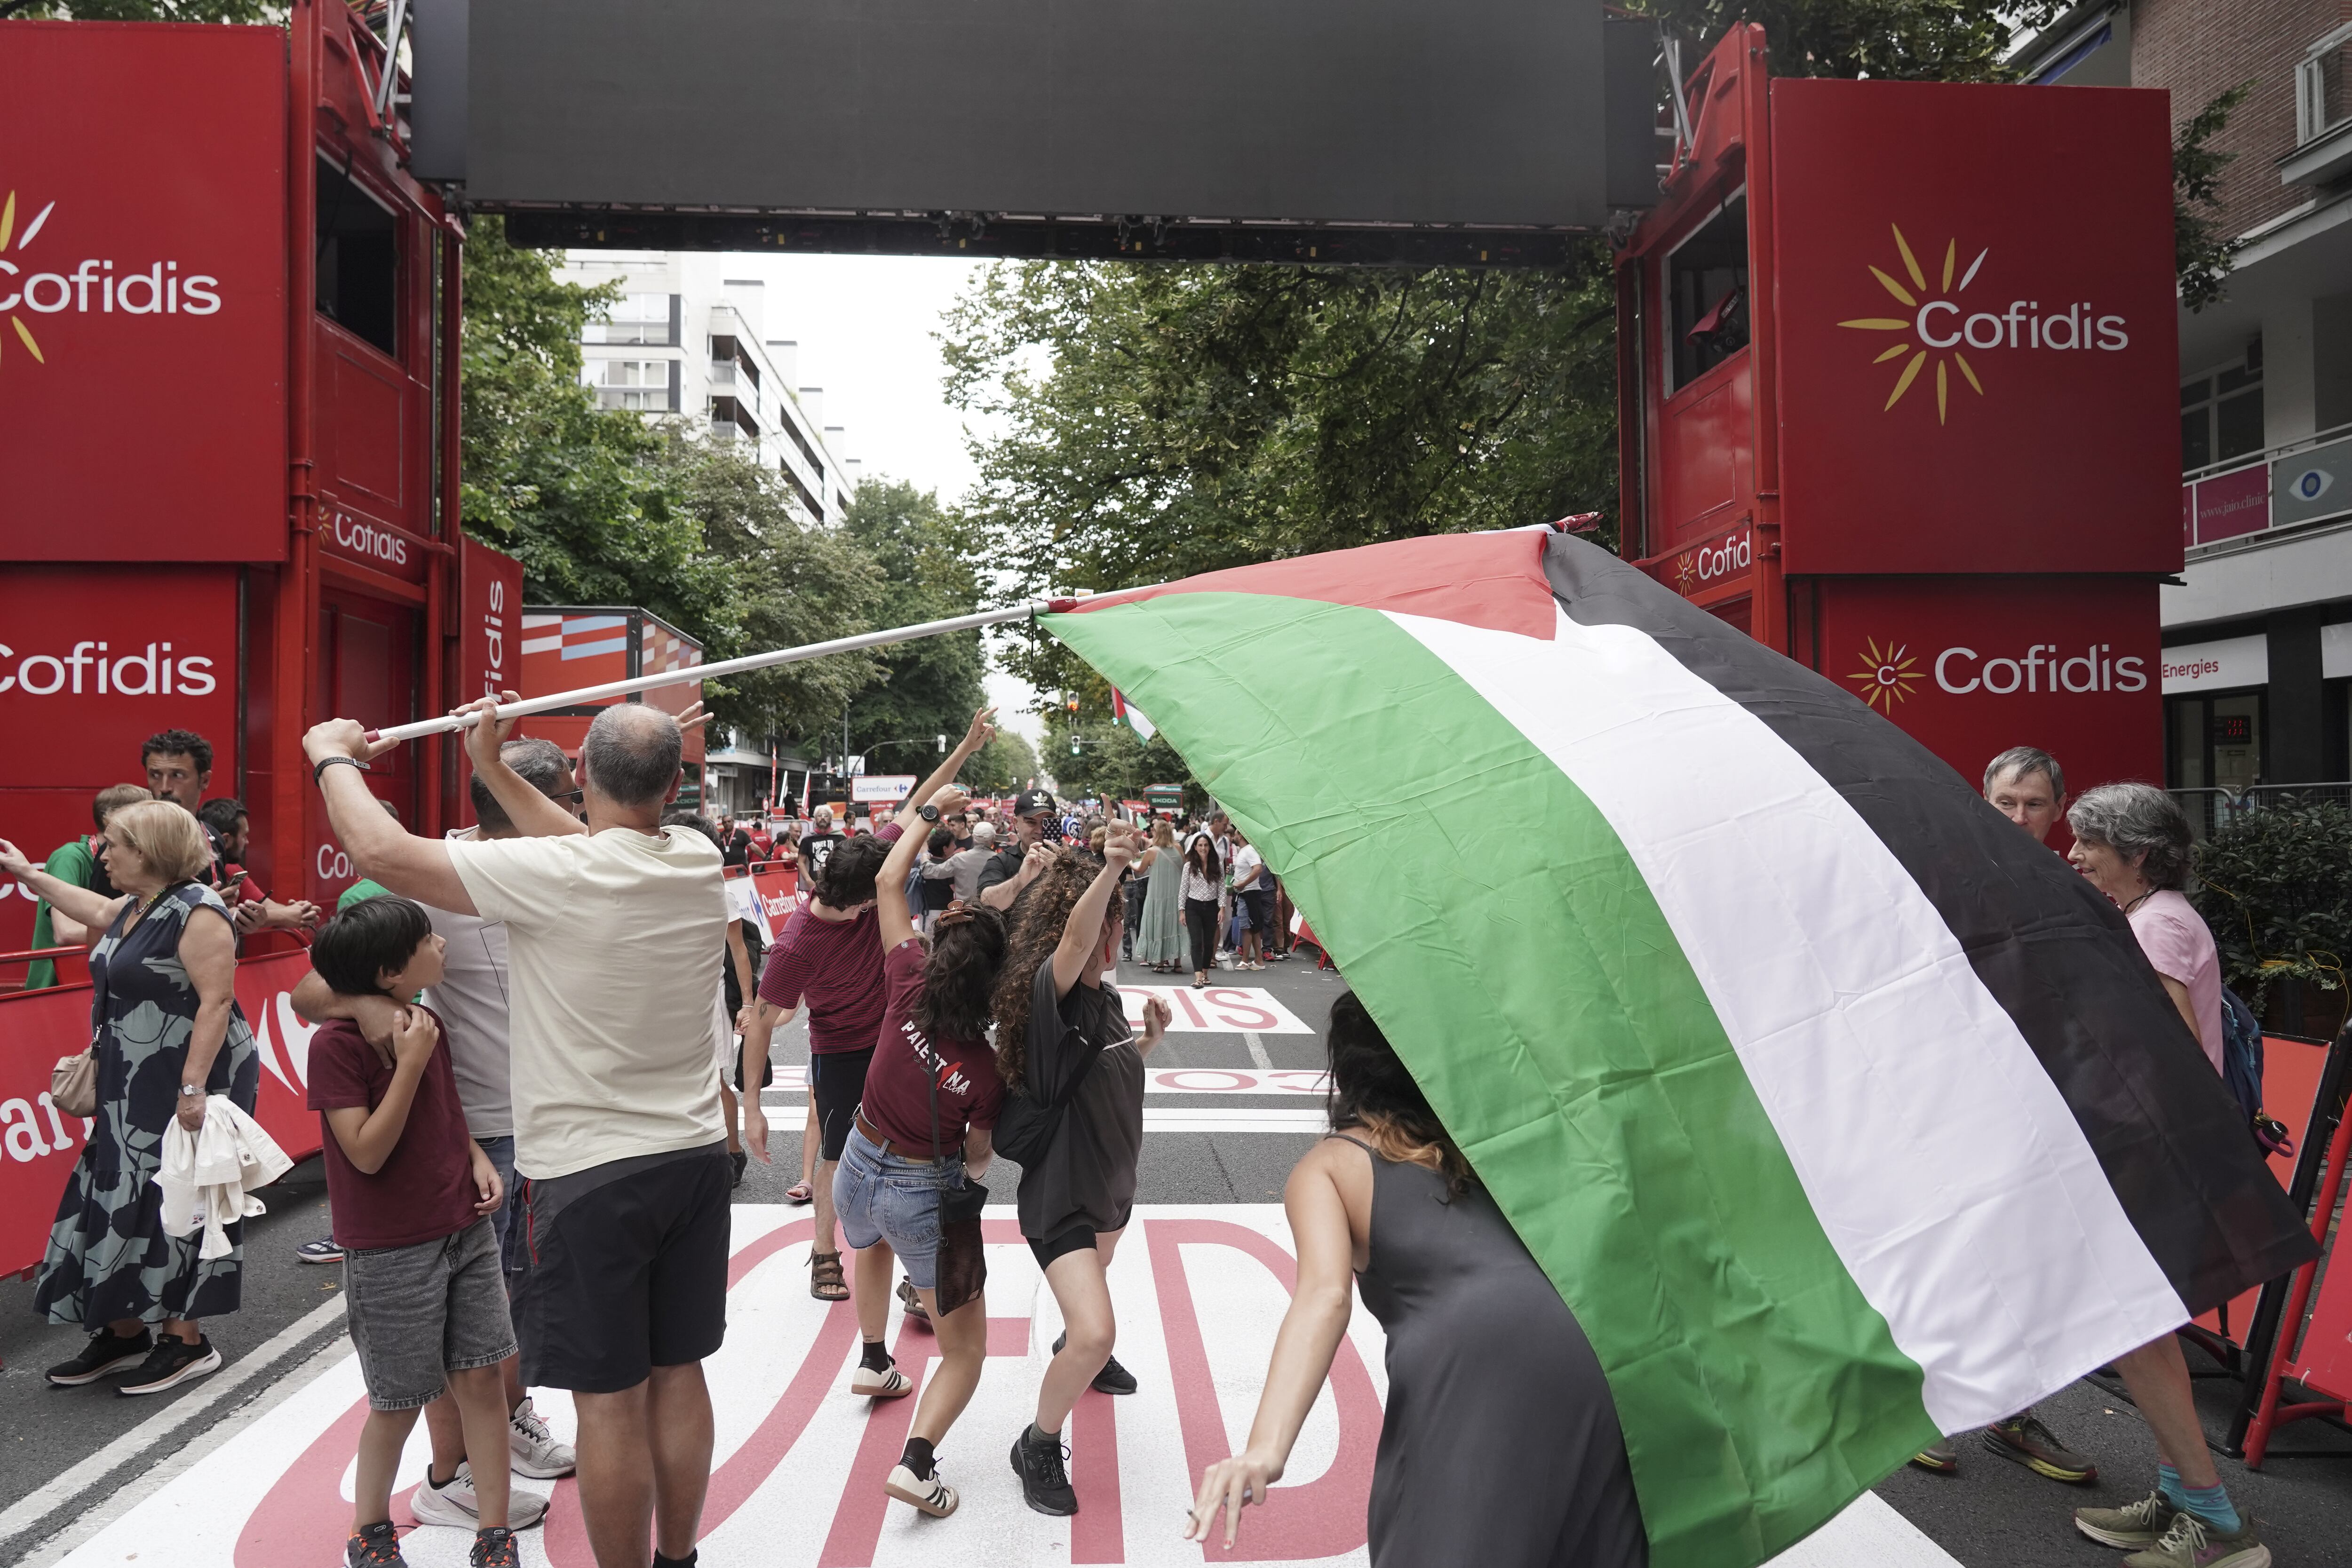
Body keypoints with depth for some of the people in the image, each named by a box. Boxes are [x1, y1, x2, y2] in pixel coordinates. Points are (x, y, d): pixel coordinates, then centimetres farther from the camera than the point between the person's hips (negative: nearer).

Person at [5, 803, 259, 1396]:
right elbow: (96, 911, 38)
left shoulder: (196, 911, -18)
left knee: (177, 1206, -2)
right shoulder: (136, 908, 12)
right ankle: (124, 1332, 25)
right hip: (133, 1087, 10)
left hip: (188, 1086, -10)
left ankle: (187, 1341, 9)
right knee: (120, 1202, 12)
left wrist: (194, 1087, -28)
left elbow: (216, 1001, -23)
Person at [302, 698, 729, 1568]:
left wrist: (332, 757, 5)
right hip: (695, 1158, 6)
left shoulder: (552, 875, -20)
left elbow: (381, 850, -14)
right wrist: (491, 768, 22)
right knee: (678, 1374, 17)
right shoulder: (699, 862, -2)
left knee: (609, 1398, 6)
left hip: (587, 1174, -6)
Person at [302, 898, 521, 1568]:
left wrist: (477, 1157, 0)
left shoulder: (429, 1024, 5)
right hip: (391, 1253, -6)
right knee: (399, 1401, 7)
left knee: (481, 1378, 6)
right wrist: (410, 1062, -25)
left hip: (466, 1230, 6)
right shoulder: (336, 1044, -16)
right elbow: (367, 1153, -19)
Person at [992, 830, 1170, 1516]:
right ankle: (1038, 1447, 6)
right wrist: (1110, 869, -62)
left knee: (1093, 1280, 34)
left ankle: (1074, 1349, 65)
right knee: (1096, 1332, -18)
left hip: (1110, 1182, 9)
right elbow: (1074, 939, -47)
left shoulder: (1105, 998, 0)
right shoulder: (1049, 992, -25)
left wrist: (1151, 1036, -1)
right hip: (1060, 1194, -9)